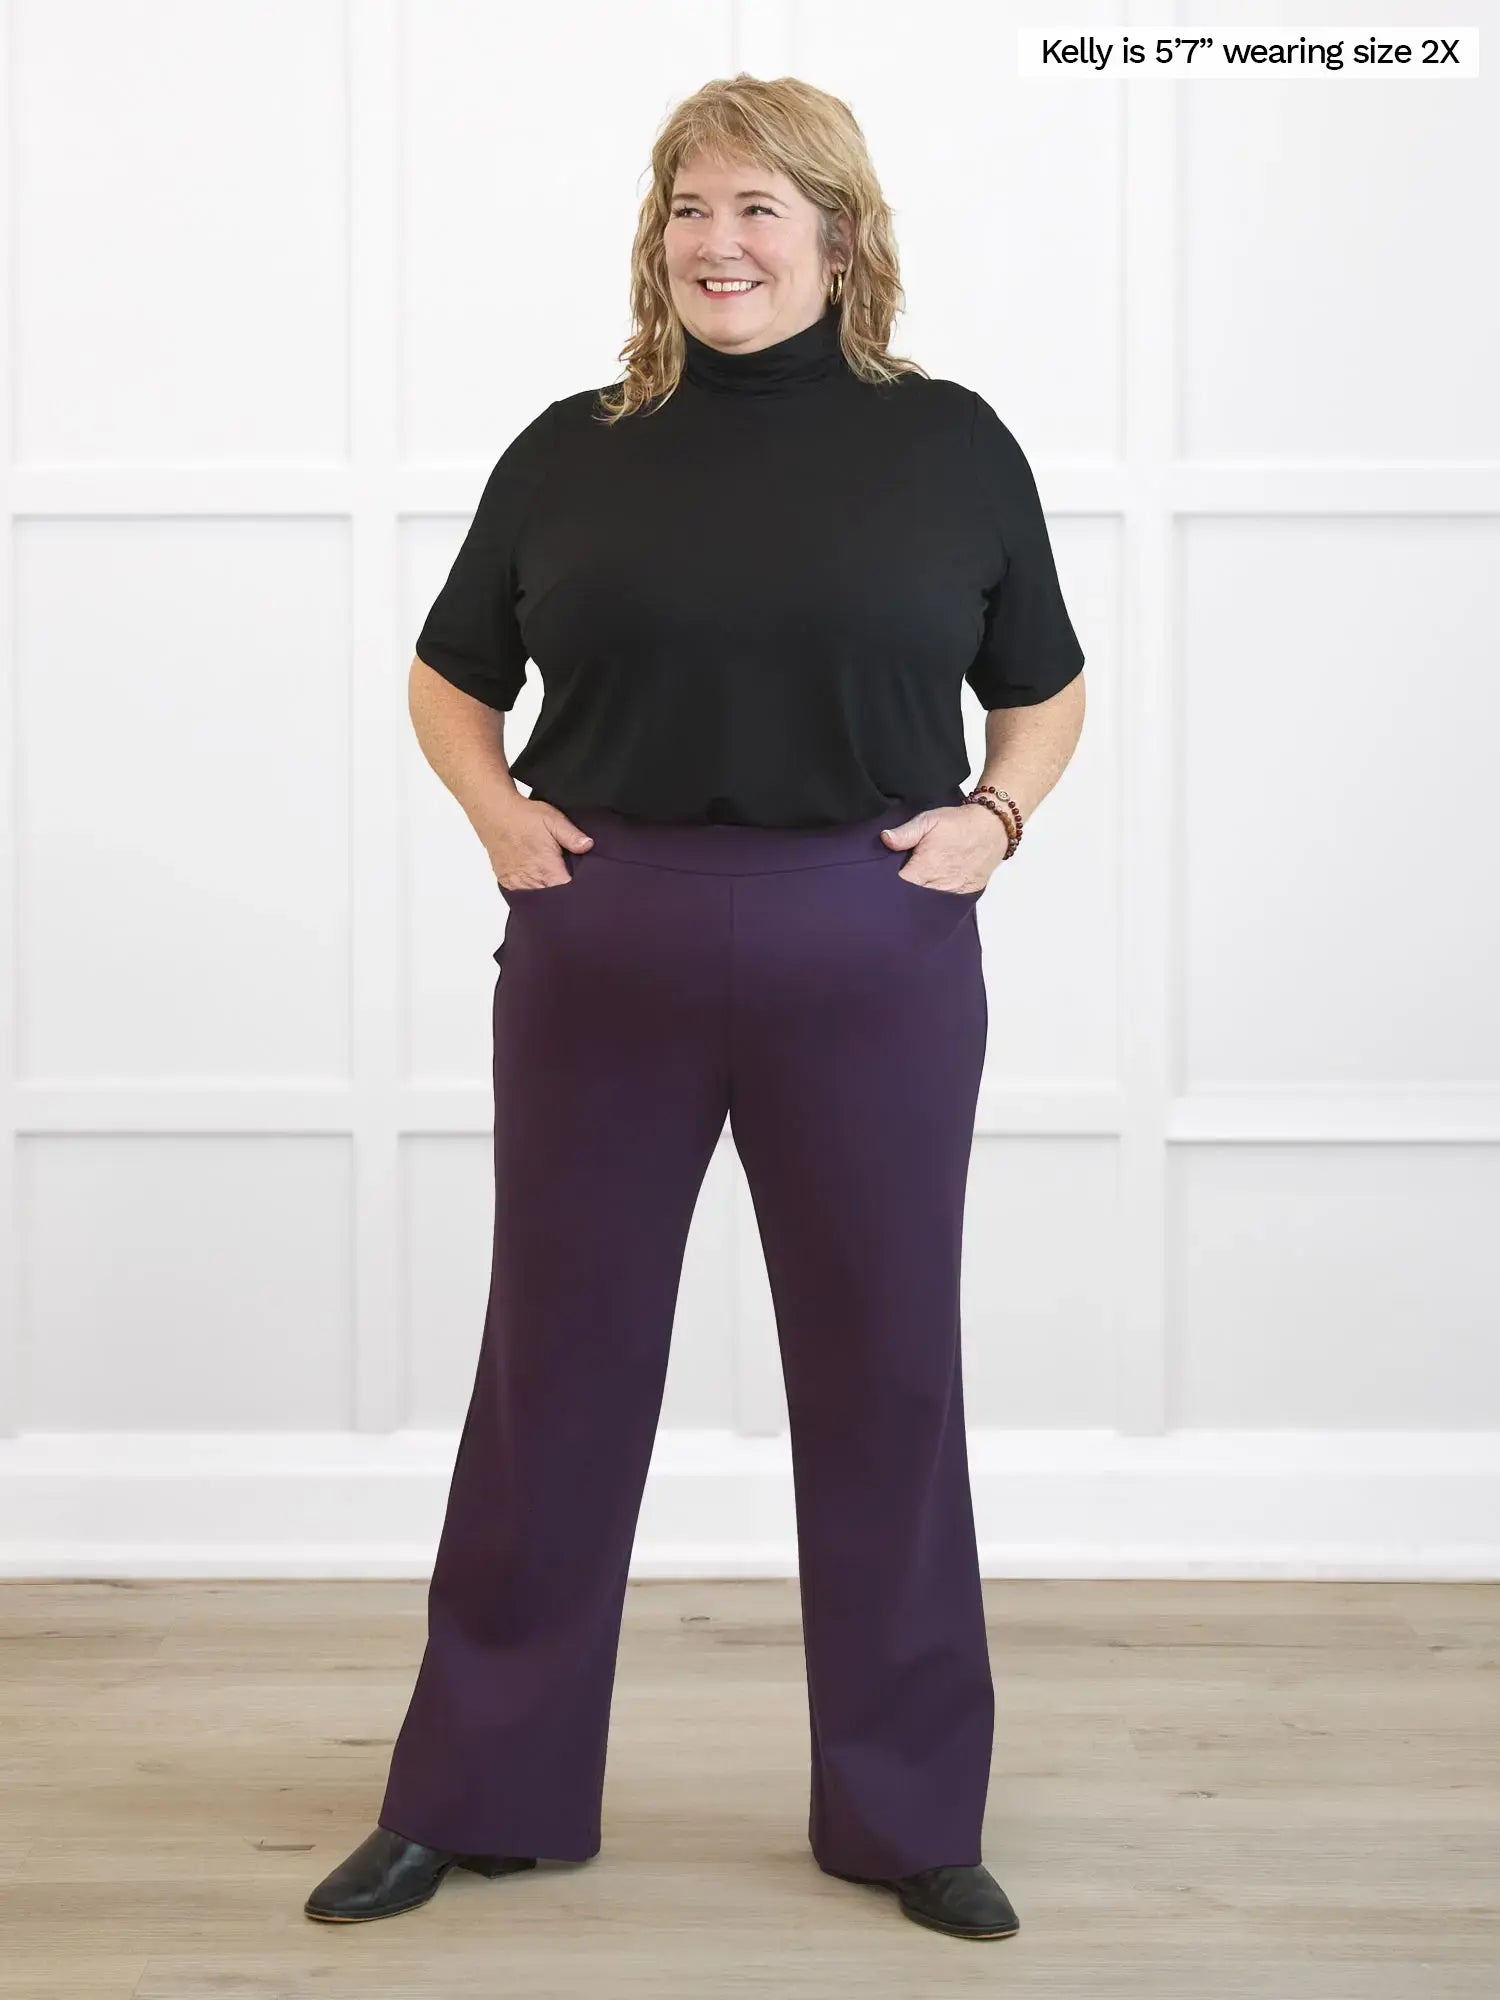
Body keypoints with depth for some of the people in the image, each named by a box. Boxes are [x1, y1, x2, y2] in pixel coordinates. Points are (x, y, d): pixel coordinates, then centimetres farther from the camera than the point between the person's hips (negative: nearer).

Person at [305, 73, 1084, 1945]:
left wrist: (995, 814, -3)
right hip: (602, 956, 1)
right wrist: (494, 809, 0)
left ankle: (909, 1810, 23)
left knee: (883, 1370, 7)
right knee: (556, 1361, 8)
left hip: (874, 962, 0)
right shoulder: (572, 452, 6)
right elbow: (449, 674, 17)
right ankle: (473, 1789, 23)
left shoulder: (949, 443, 4)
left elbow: (1046, 690, 14)